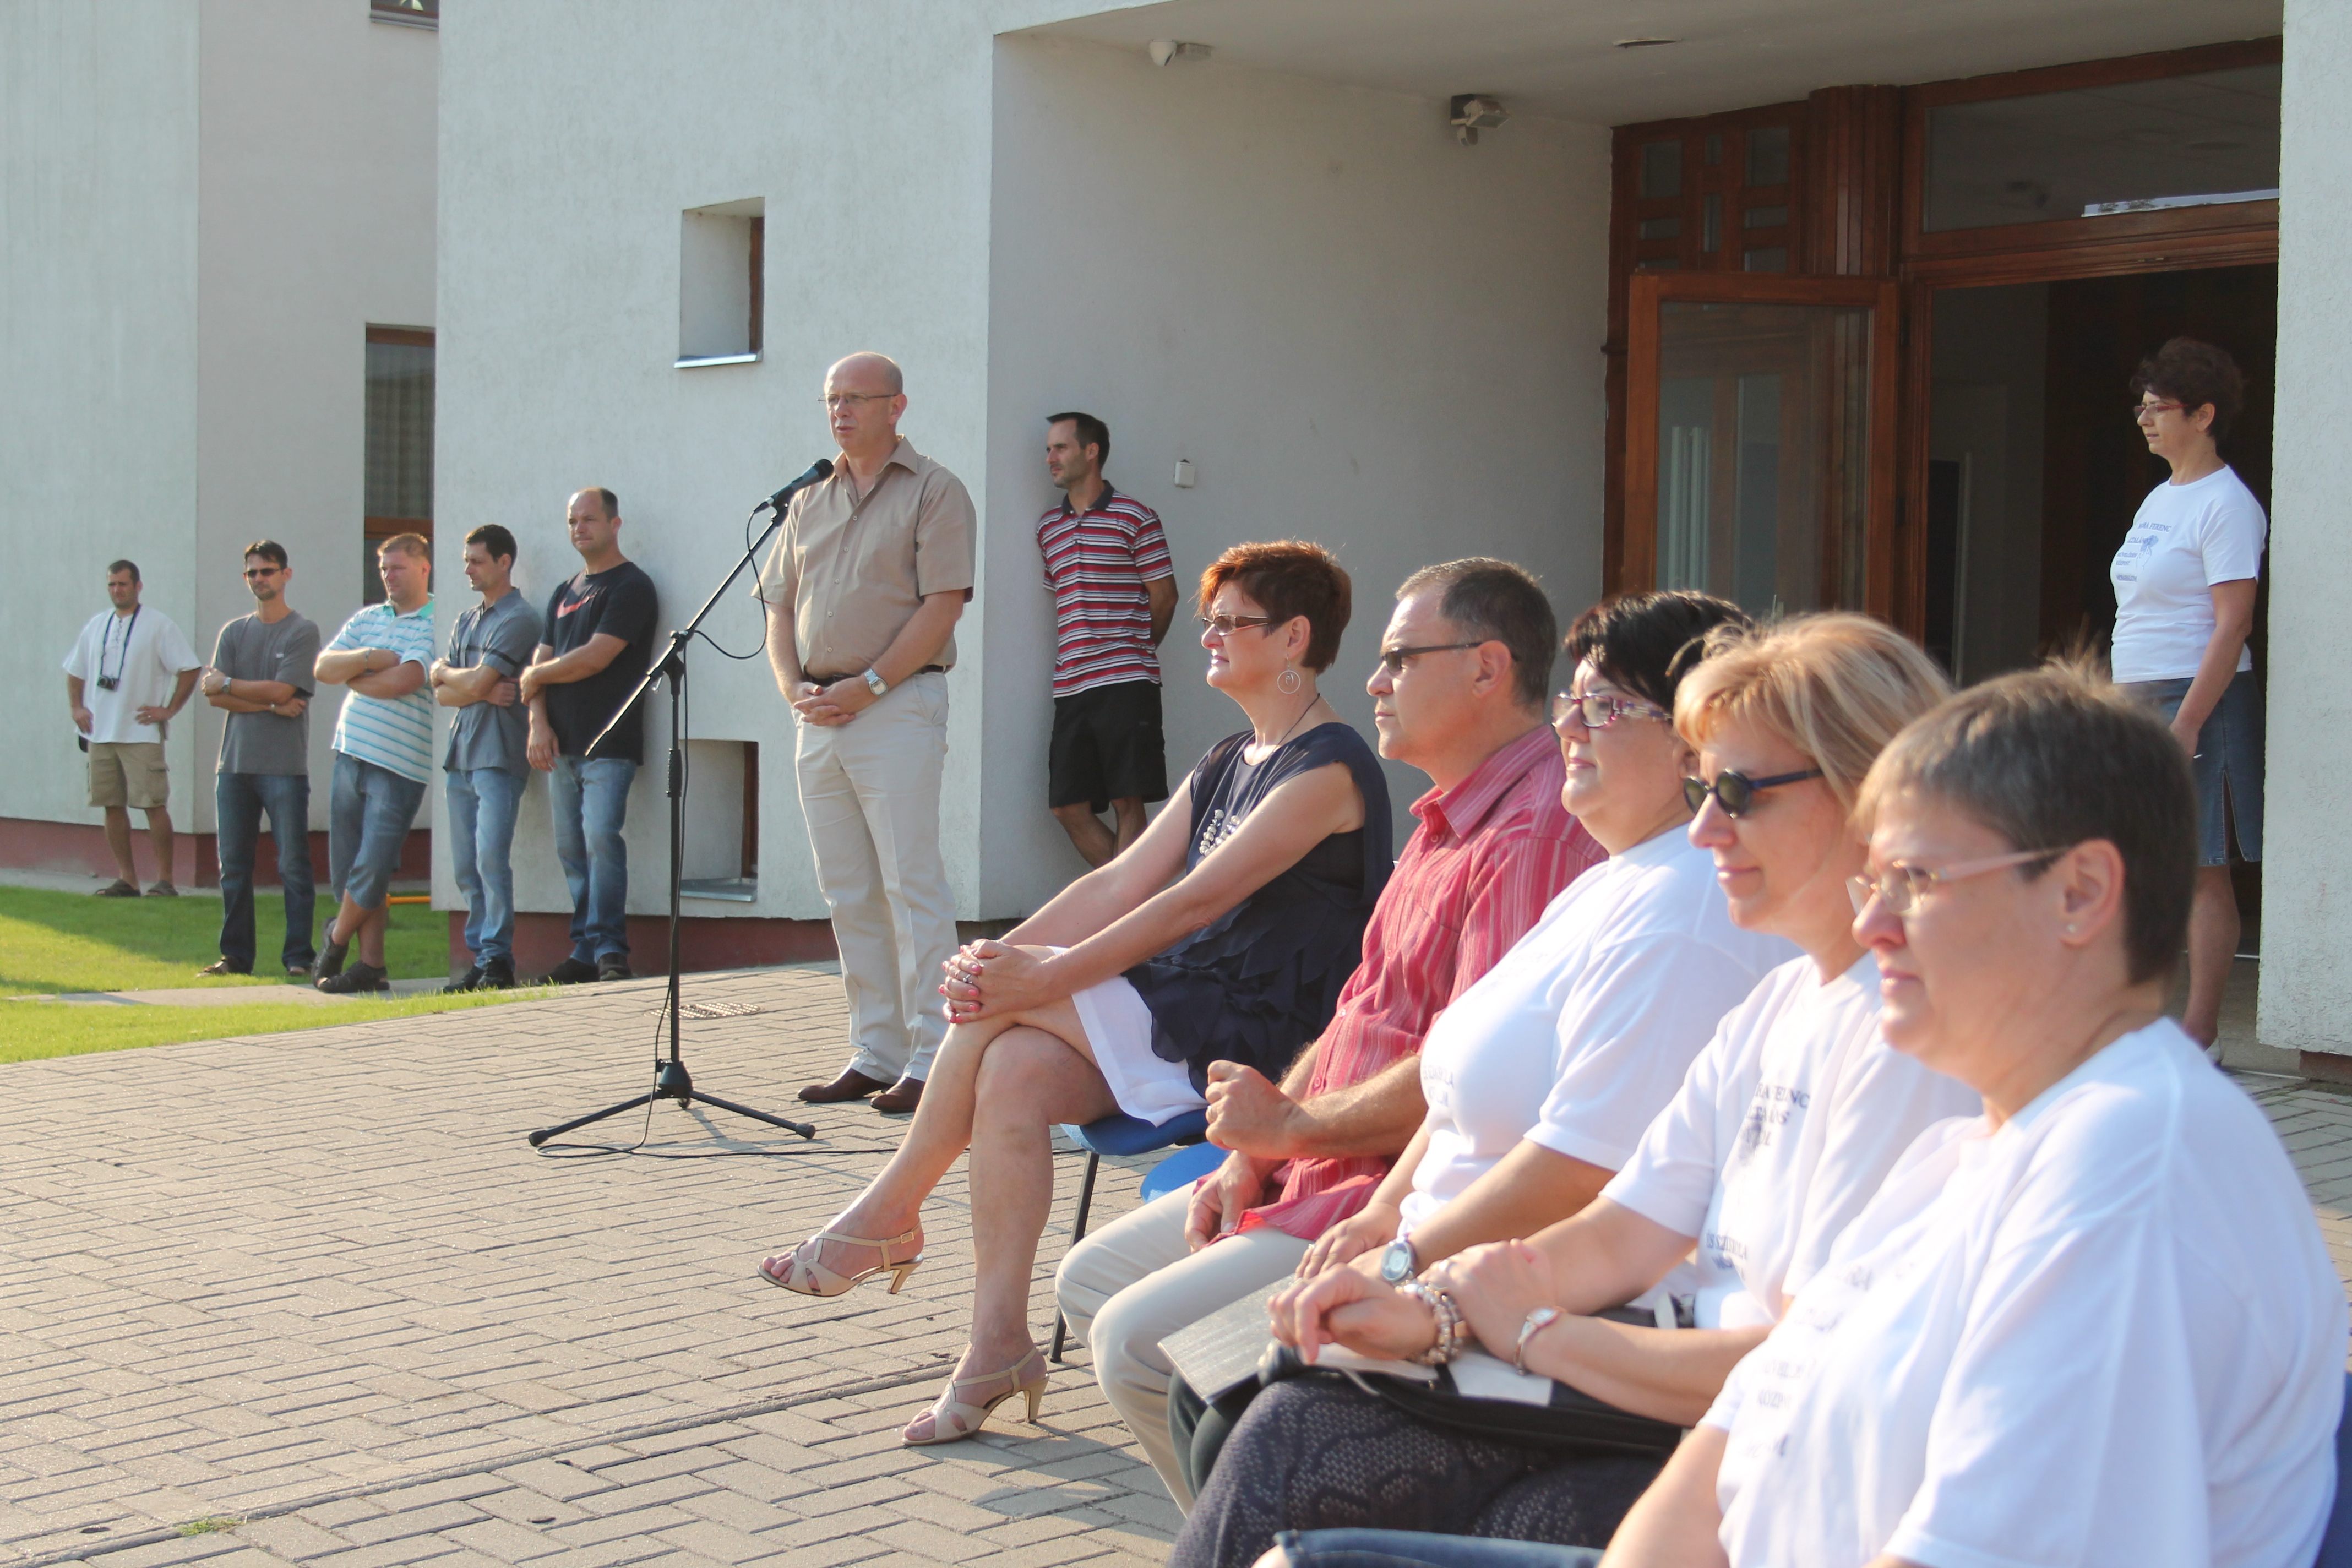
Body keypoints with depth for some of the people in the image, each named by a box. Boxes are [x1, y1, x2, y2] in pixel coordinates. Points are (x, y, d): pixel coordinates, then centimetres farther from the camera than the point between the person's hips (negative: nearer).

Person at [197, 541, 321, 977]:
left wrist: (228, 684, 1)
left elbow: (281, 690, -10)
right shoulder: (233, 632, 15)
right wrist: (270, 705, -7)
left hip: (285, 766, -5)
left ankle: (299, 956, -2)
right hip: (234, 763, 5)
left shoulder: (303, 631, 1)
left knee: (293, 867, -4)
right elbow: (214, 694, 3)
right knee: (233, 866, 6)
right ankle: (236, 955, 12)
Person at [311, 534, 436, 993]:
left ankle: (337, 939, 18)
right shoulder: (366, 618, 16)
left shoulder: (436, 625, -6)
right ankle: (371, 965, 14)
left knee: (372, 870, -6)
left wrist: (350, 674, -1)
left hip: (400, 765, -6)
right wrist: (367, 658, -11)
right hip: (351, 754, 6)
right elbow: (323, 668, 7)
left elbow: (401, 682, -17)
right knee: (346, 869, 6)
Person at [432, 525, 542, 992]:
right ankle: (479, 958, 8)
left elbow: (475, 682, -14)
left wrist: (445, 672, 6)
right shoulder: (467, 620, 21)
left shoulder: (519, 618, -5)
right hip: (460, 755, 8)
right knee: (466, 866, 5)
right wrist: (484, 691, -6)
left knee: (491, 857, -15)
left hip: (498, 755, -8)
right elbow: (442, 694, 12)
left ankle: (497, 958, -12)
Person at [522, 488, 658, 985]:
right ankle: (585, 953, 6)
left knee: (601, 837, -16)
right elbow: (541, 663, 16)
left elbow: (594, 659, -13)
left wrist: (535, 678, 1)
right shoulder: (564, 593, 20)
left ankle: (609, 950, -15)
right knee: (571, 848, 4)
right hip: (562, 744, 7)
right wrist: (538, 722, -1)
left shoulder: (631, 587, -4)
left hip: (609, 743, -7)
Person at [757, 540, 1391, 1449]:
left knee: (1006, 1009, -19)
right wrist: (1001, 958, -5)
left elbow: (1196, 902, -19)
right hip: (1180, 1016, 8)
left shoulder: (1329, 768, -11)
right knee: (1013, 1070, -20)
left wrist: (1045, 977, -21)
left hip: (1258, 1041, -8)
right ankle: (998, 1346, -19)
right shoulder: (1225, 765, 18)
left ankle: (888, 1215, -2)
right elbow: (1121, 883, 10)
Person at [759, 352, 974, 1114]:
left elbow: (942, 606, -10)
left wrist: (867, 686, -15)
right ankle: (874, 1054, 14)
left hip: (896, 708, -7)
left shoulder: (933, 492, -1)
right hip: (818, 716, 7)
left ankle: (930, 1060, -7)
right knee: (848, 894, 8)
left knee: (911, 886, -9)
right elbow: (780, 607, 17)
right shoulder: (810, 502, 19)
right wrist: (793, 686, -1)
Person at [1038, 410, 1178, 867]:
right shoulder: (1048, 526, 16)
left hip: (1126, 683, -6)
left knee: (1127, 802, -5)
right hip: (1071, 687, 6)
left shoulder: (1134, 518, -1)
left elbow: (1164, 596, 2)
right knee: (1068, 806, 2)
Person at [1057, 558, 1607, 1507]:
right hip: (1321, 1172, 12)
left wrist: (1290, 1124, -12)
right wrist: (1253, 1152, 6)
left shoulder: (1533, 834, -21)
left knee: (1137, 1338, -19)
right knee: (1089, 1280, 14)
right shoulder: (1451, 821, 17)